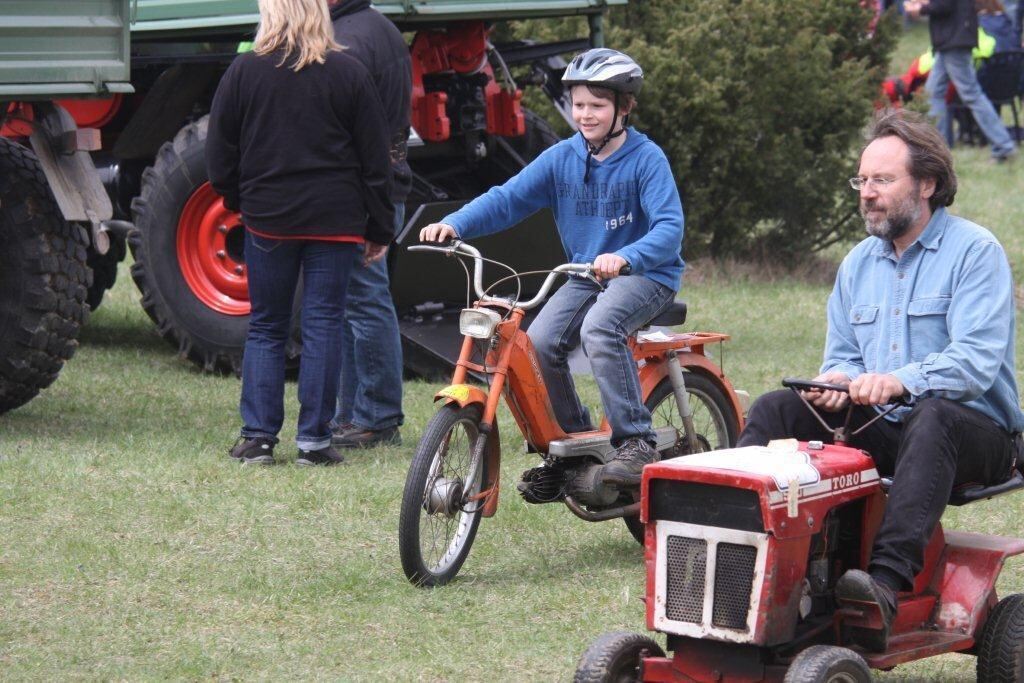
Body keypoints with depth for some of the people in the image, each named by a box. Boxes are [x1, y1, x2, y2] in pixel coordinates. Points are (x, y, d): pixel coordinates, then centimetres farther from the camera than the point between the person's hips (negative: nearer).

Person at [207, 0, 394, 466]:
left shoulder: (244, 71, -3)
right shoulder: (349, 73, -1)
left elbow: (219, 153, 2)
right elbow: (375, 160, 2)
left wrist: (236, 200, 20)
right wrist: (379, 230, 8)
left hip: (267, 218, 0)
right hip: (335, 219, 0)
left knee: (265, 327, 9)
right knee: (323, 326, 3)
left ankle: (257, 436, 3)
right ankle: (313, 439, 0)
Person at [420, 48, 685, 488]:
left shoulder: (646, 159, -11)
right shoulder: (562, 158, 4)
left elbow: (669, 226, -22)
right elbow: (508, 199, -3)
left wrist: (625, 257, -41)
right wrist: (454, 224, -20)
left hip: (646, 273, -5)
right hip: (584, 276, 5)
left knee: (599, 328, -34)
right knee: (539, 342, -17)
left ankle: (636, 443, -29)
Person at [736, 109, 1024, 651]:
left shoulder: (974, 251, -6)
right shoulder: (858, 264, 16)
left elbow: (976, 362, -18)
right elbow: (842, 356, 19)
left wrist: (900, 381, -35)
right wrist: (839, 380, -7)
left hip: (974, 430, -6)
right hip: (878, 426, 6)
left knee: (932, 417, -40)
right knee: (775, 409, -10)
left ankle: (888, 580, -55)